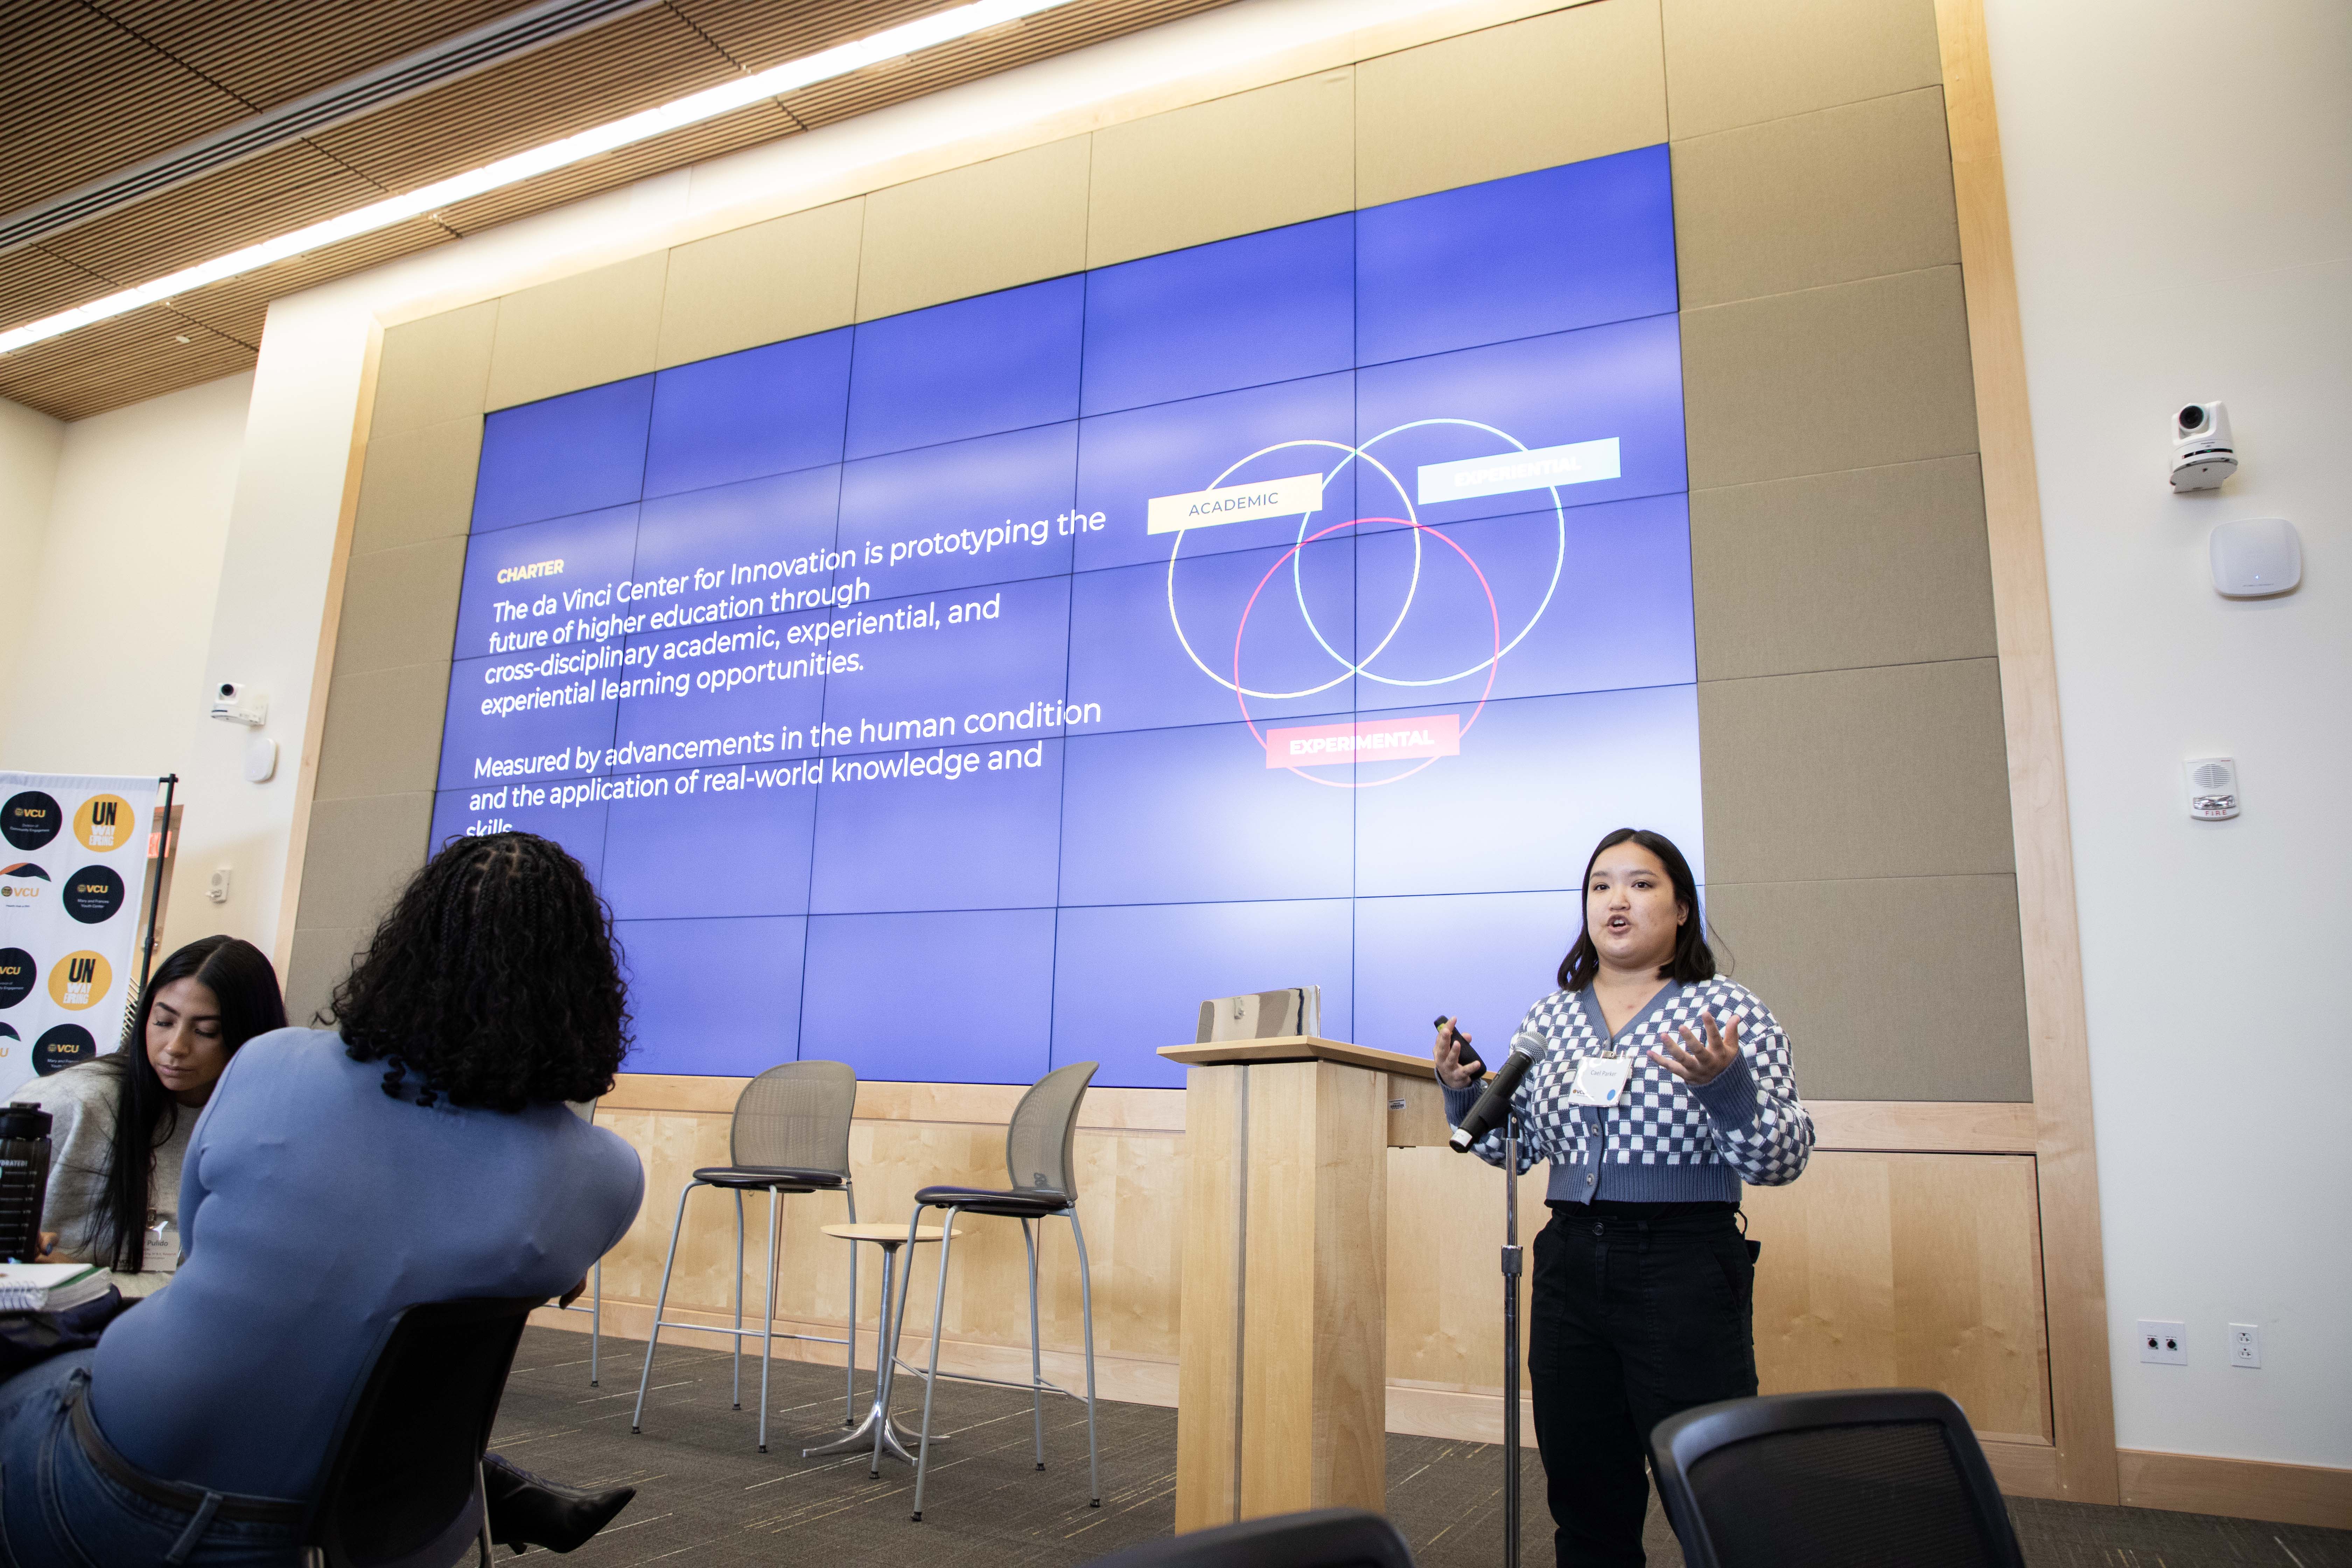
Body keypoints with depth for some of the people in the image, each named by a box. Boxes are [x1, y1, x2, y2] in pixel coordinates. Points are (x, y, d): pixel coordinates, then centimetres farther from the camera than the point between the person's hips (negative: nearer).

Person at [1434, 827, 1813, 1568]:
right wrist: (1462, 1092, -5)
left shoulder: (1728, 1011, -2)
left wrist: (1725, 1084, -26)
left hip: (1687, 1265, -4)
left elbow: (1781, 1161, -8)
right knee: (1582, 1491, 12)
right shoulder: (1549, 1017, 9)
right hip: (1571, 1264, 4)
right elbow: (1512, 1148, 13)